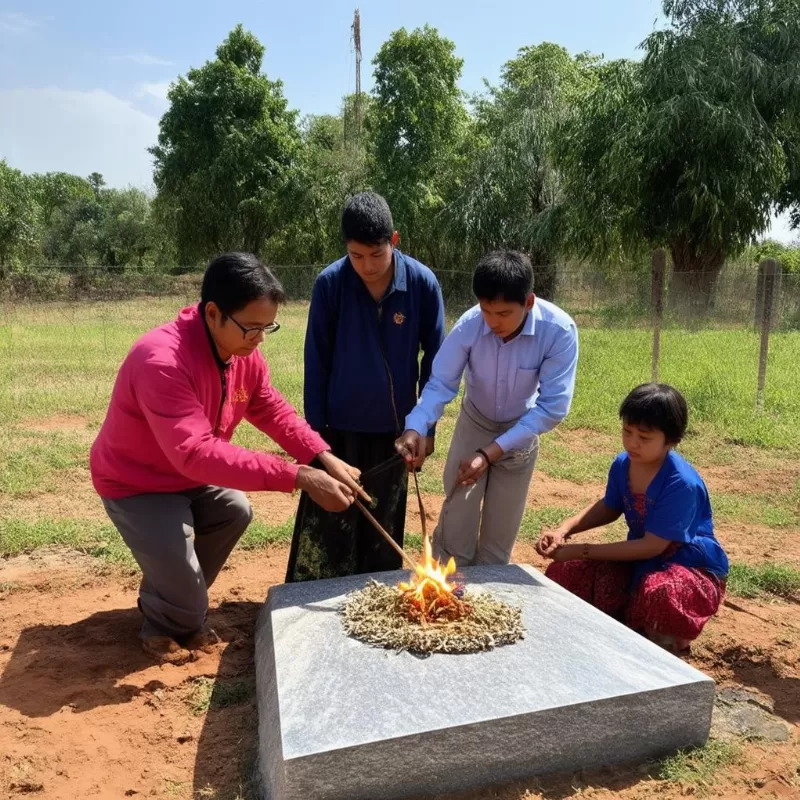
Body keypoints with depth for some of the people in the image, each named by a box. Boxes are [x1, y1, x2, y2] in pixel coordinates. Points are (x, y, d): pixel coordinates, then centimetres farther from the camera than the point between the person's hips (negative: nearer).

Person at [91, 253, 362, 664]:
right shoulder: (161, 361, -39)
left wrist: (324, 458, -21)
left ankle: (177, 602, 26)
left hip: (190, 477, 8)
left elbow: (273, 411, -4)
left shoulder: (243, 351, -12)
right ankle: (161, 626, 23)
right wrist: (297, 477, -49)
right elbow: (196, 453, -46)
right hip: (135, 484, -8)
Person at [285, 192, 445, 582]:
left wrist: (427, 425, 1)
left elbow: (435, 357, 0)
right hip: (339, 428, -1)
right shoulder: (330, 283, -11)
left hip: (393, 430, 2)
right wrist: (315, 426, -4)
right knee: (326, 527, 5)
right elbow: (316, 361, -4)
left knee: (384, 530, 15)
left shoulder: (423, 283, -9)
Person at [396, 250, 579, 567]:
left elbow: (552, 407, -28)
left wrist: (490, 453, -32)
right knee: (455, 528, -2)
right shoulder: (469, 325, -28)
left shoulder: (559, 331, -32)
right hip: (474, 424, 1)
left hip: (521, 432, 0)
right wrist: (415, 429, -40)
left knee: (499, 538, 10)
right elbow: (440, 384, -20)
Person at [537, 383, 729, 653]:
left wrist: (583, 550, -25)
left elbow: (652, 546, -26)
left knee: (660, 594, -41)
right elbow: (609, 508, 12)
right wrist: (564, 530, -6)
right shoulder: (622, 465, -7)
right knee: (563, 574, -10)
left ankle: (669, 639, -3)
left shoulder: (681, 483, -28)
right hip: (641, 560, 6)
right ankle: (631, 623, 11)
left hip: (691, 568, -6)